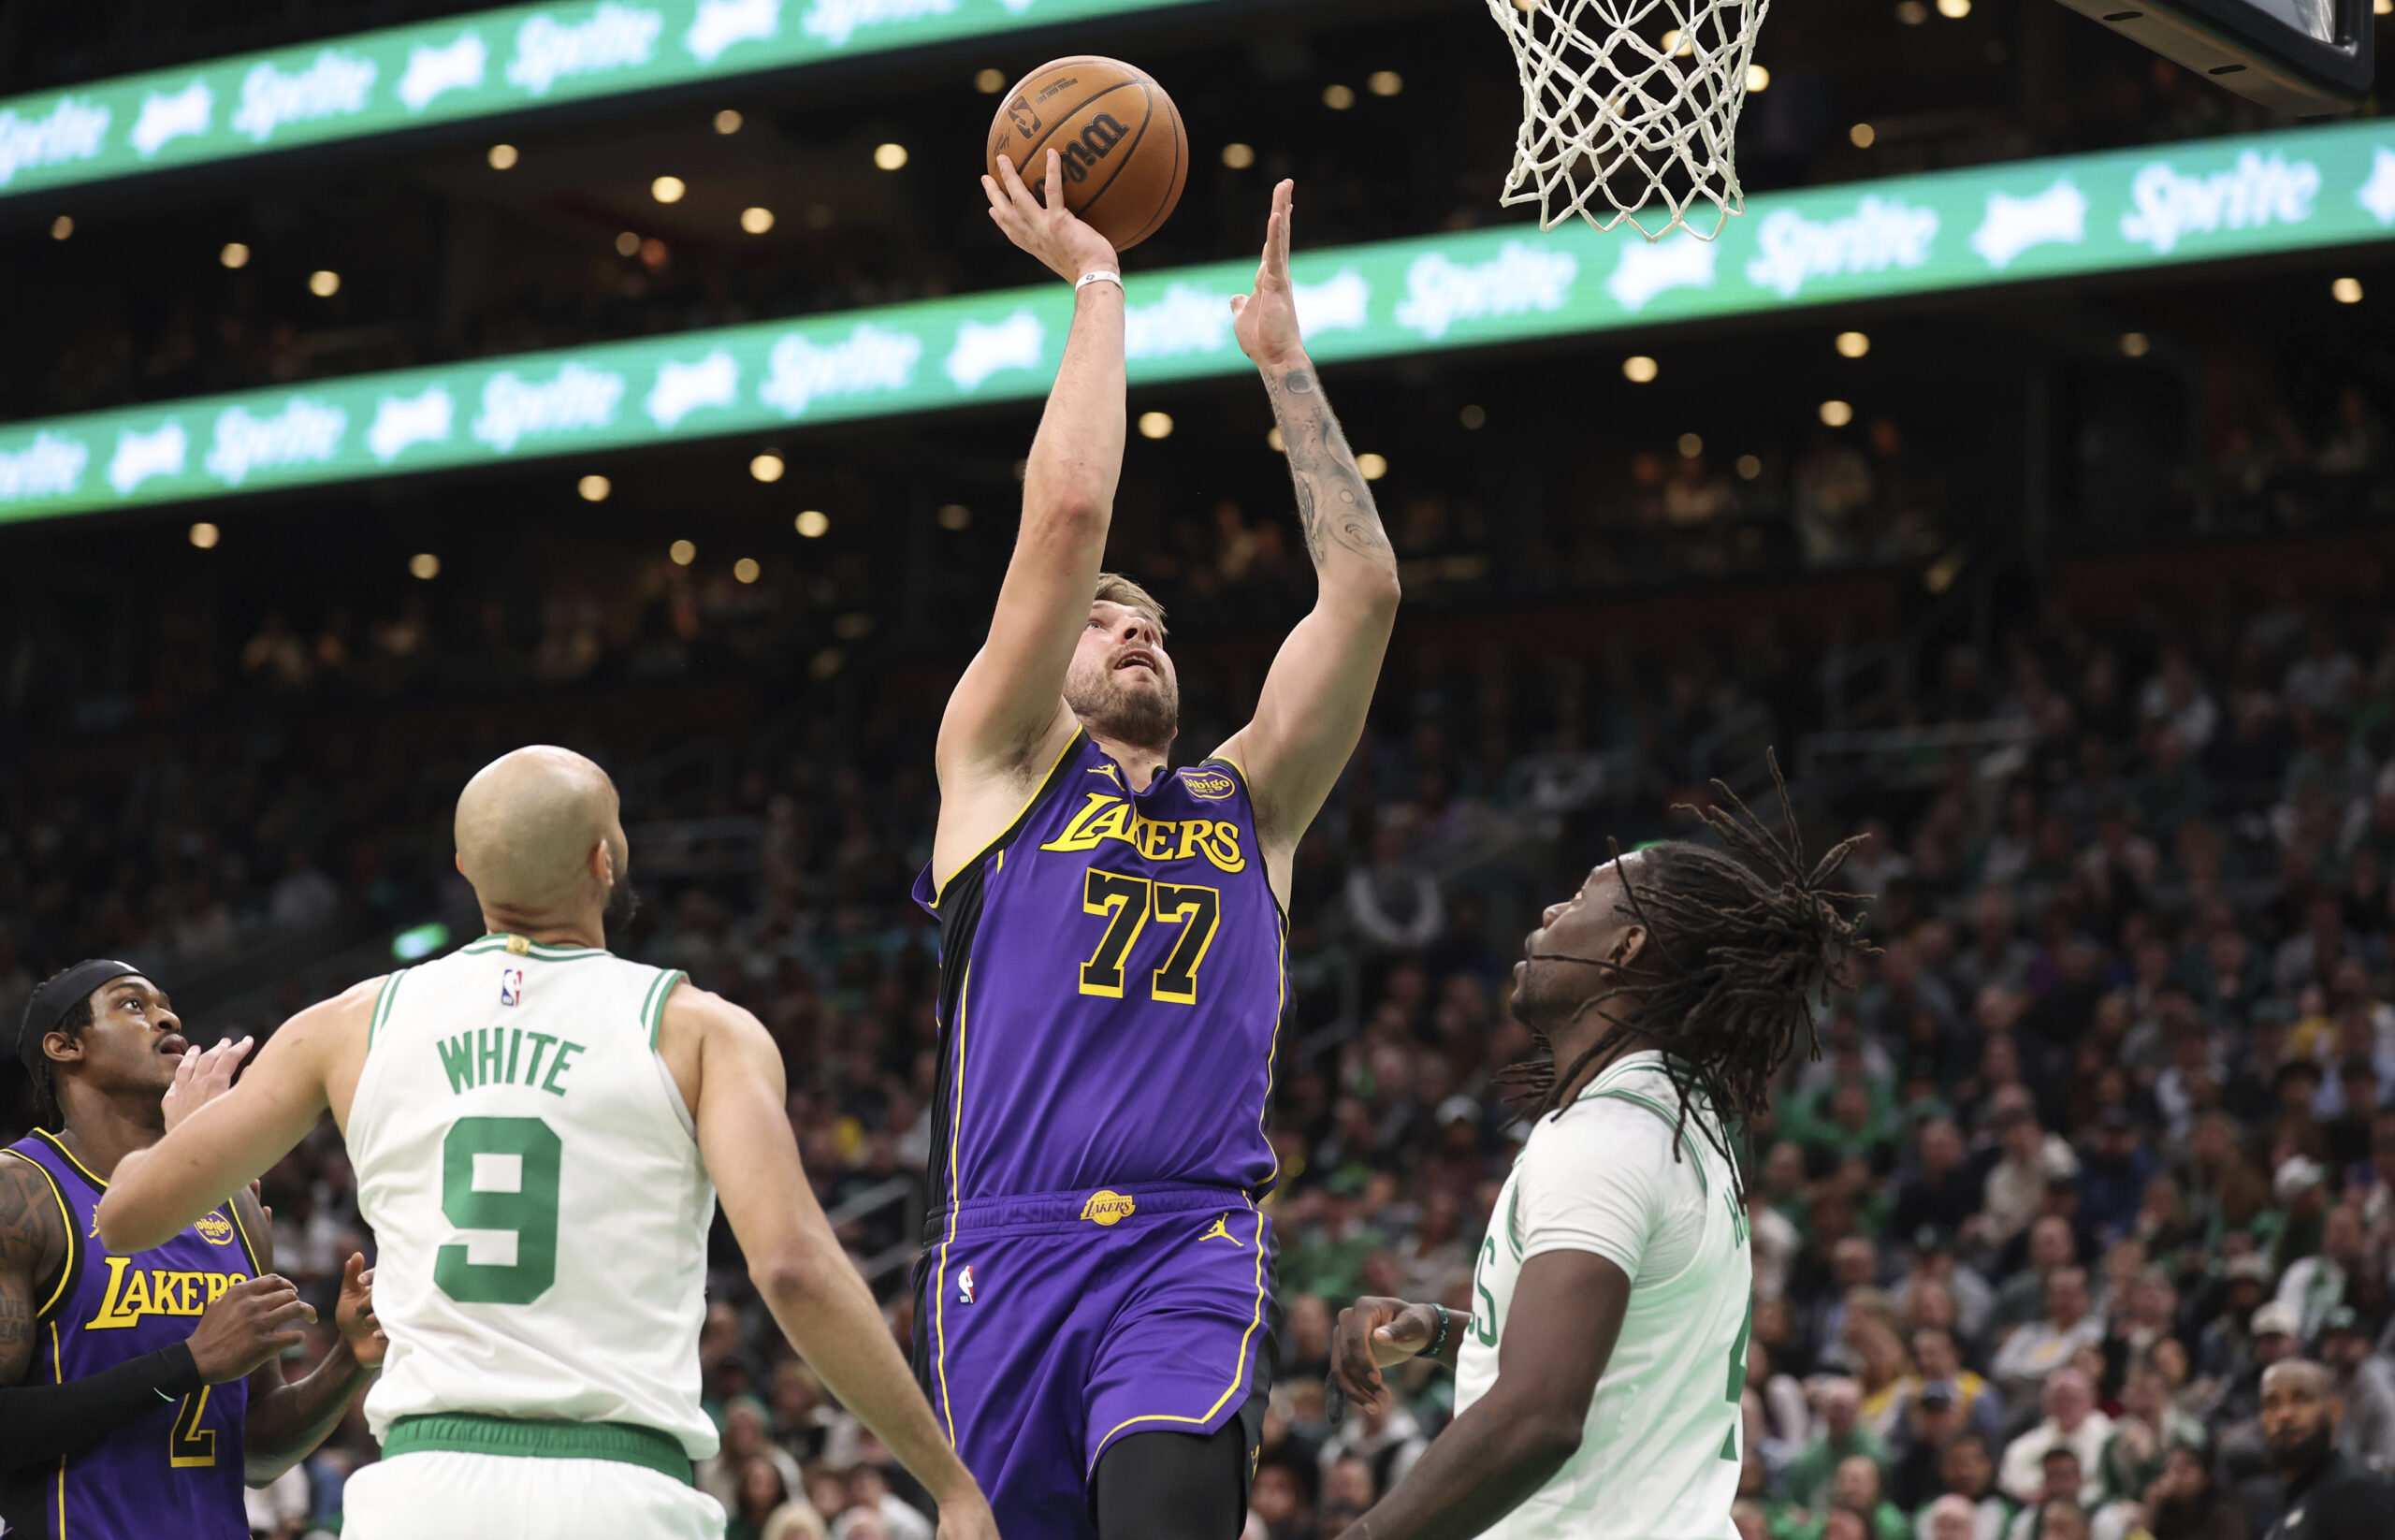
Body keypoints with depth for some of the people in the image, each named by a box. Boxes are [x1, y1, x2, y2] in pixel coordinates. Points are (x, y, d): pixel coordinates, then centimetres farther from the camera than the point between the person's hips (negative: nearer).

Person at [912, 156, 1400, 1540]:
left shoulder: (1248, 804, 22)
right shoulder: (998, 765, 14)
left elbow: (1365, 585, 14)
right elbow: (1069, 510, 3)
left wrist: (1284, 360, 17)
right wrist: (1096, 286, 10)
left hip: (1196, 1254, 1)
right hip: (1007, 1252, 0)